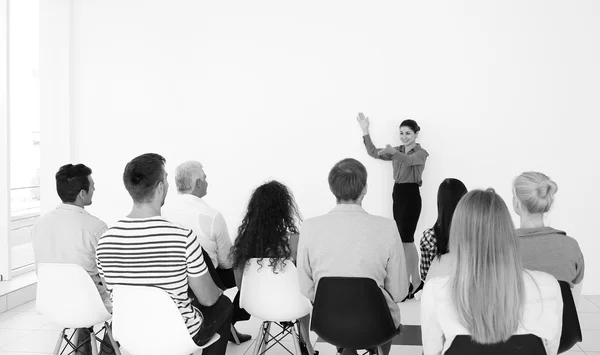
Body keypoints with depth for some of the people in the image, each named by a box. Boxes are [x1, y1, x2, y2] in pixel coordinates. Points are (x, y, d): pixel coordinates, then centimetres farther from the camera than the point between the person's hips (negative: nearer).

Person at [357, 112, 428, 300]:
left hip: (411, 196, -7)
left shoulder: (421, 153, -7)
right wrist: (365, 131, -2)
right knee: (408, 240, 11)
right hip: (398, 195, 7)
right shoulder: (398, 150, 14)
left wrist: (393, 152, -50)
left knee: (405, 240, -11)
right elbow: (374, 153, 9)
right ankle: (416, 281, 20)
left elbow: (408, 160, -30)